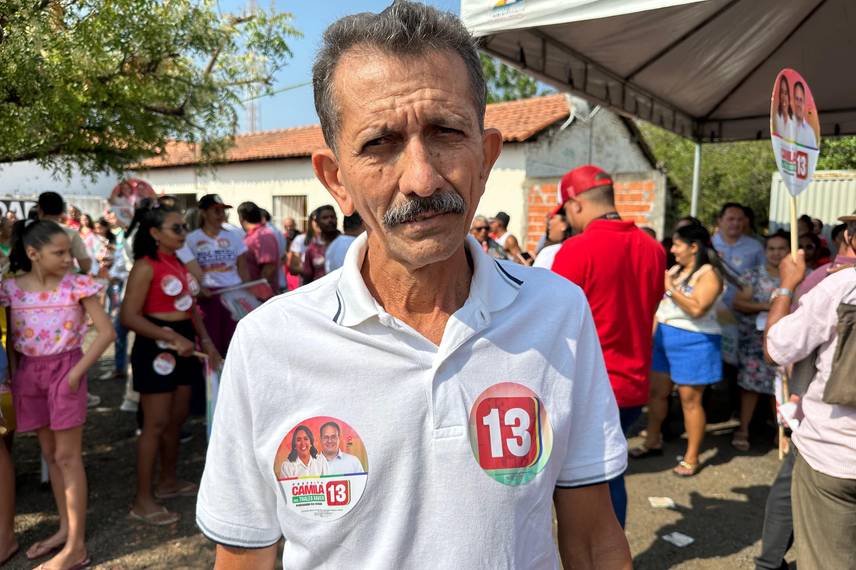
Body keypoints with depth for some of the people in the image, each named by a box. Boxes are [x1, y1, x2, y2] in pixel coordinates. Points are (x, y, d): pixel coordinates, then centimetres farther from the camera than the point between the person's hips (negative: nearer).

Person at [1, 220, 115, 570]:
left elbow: (106, 331, -12)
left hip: (65, 369, -4)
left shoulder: (76, 286, -10)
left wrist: (77, 372, -14)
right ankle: (65, 528, 30)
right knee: (49, 454, 14)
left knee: (67, 456, -1)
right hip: (29, 371, 4)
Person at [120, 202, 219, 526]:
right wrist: (172, 338, -24)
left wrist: (205, 340, 5)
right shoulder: (145, 267, -13)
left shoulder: (178, 263, 12)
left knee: (177, 418, 16)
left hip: (182, 346, 8)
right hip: (157, 347, -8)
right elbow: (129, 316, -20)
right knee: (156, 424, -3)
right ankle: (143, 500, 8)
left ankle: (168, 481, 32)